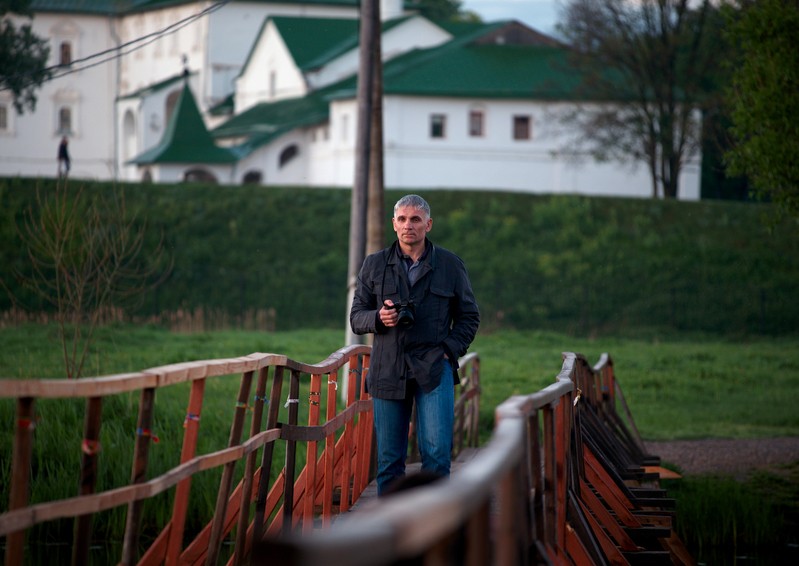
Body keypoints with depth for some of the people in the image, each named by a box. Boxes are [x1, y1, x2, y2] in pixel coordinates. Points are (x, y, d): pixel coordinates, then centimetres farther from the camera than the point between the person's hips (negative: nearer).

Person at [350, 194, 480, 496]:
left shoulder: (450, 265, 8)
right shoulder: (374, 265, 10)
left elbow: (469, 317, 14)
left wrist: (449, 350, -2)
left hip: (434, 369, -1)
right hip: (388, 369, 1)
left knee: (437, 451, -13)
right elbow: (356, 317, 11)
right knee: (389, 459, 4)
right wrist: (379, 318, -11)